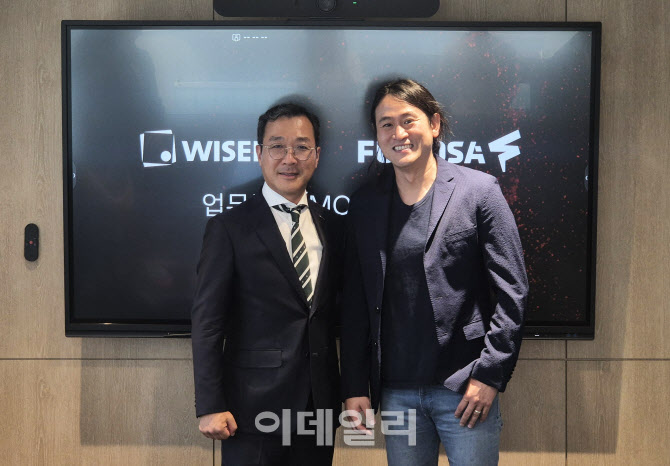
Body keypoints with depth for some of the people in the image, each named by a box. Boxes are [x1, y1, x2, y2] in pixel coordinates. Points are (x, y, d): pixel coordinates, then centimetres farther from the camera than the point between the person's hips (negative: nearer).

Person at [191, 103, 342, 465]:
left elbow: (333, 314, 12)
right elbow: (207, 322, -8)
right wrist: (210, 406, -12)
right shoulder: (229, 228, -6)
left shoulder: (330, 226, 8)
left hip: (320, 407, 4)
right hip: (253, 410, -4)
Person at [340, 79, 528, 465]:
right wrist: (355, 387, 4)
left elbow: (513, 290, -5)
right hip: (396, 391, 3)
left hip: (466, 389, -3)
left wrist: (489, 374, -10)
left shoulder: (479, 190, -3)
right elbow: (355, 303, 8)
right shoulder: (364, 204, 7)